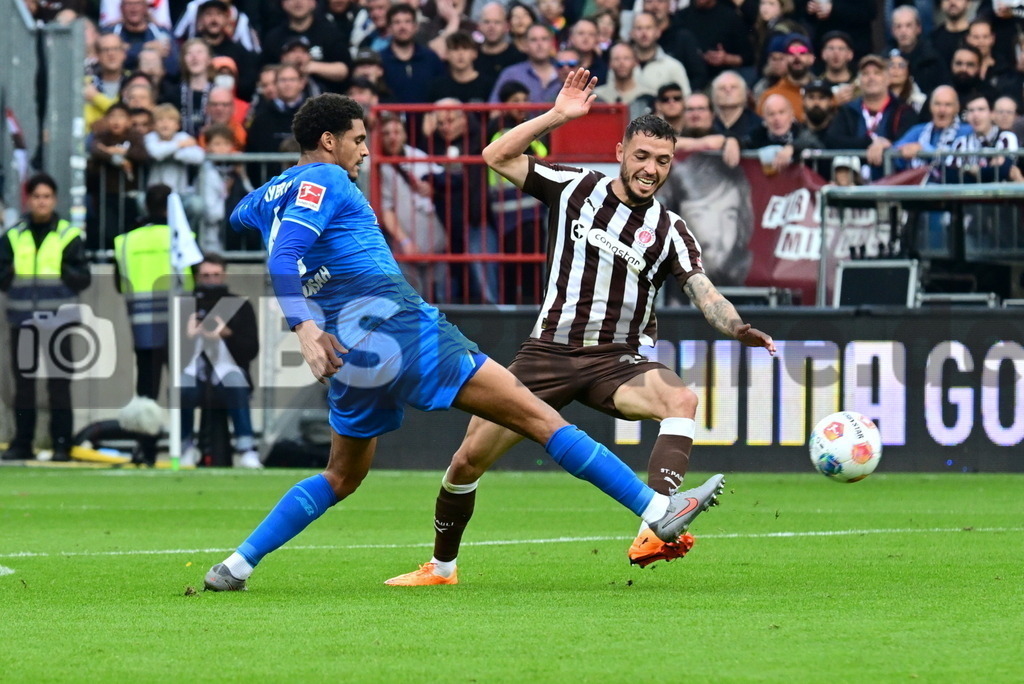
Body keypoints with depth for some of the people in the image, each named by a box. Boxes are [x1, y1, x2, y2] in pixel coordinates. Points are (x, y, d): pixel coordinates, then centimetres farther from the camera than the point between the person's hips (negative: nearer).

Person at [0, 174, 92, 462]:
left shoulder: (69, 236, 2)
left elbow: (84, 279, 0)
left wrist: (65, 271, -18)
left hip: (57, 319, -3)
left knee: (59, 384, -2)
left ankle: (61, 444, 2)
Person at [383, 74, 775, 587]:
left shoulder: (669, 230, 1)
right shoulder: (575, 188, 3)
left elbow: (705, 295, -9)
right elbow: (497, 156, 0)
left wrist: (738, 329, -30)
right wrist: (557, 116, -9)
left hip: (618, 361, -1)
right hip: (549, 352, 1)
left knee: (682, 401, -33)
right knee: (468, 459, -2)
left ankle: (654, 531, -45)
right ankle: (441, 567, 23)